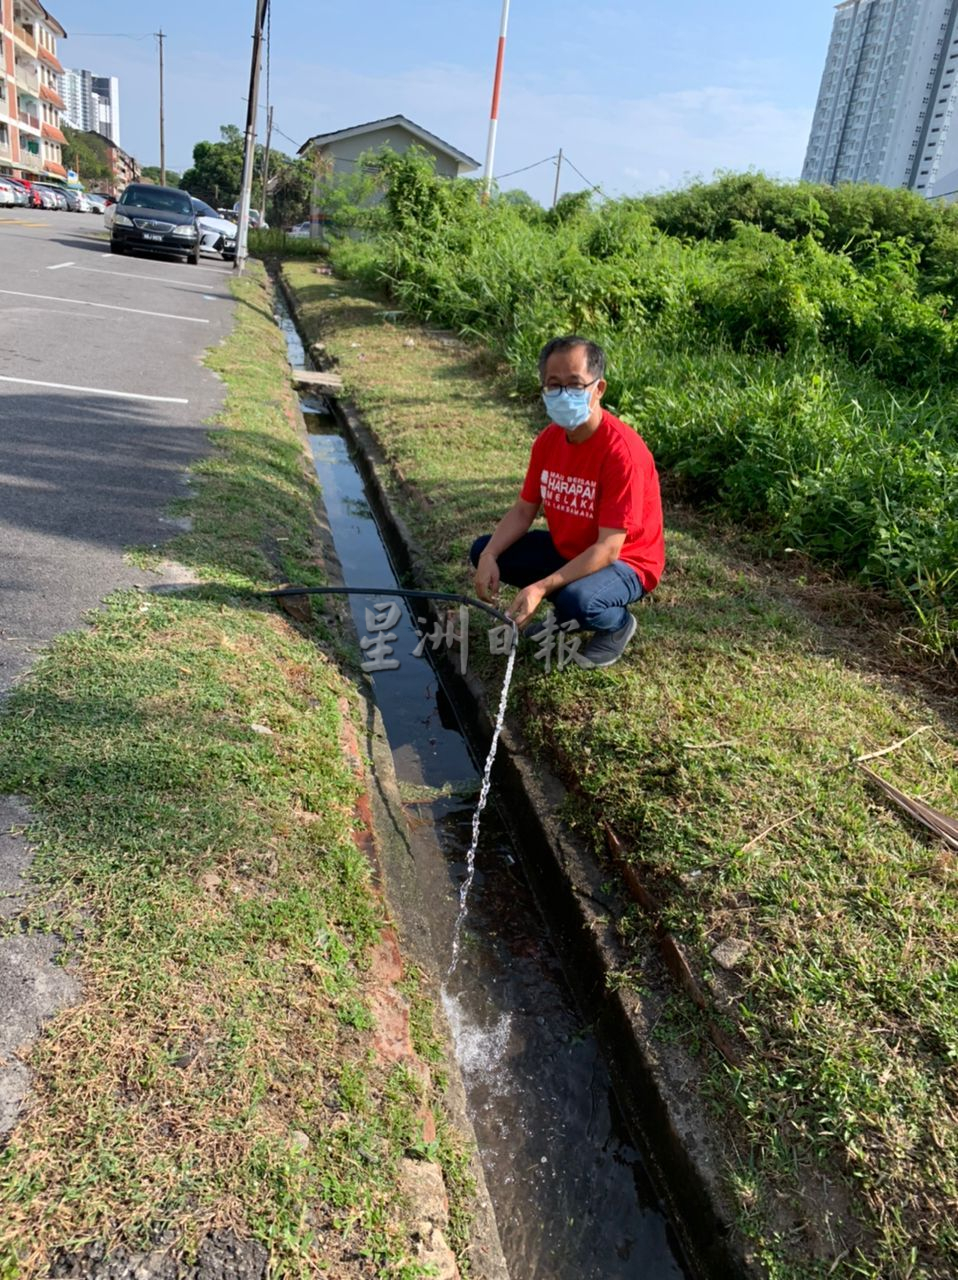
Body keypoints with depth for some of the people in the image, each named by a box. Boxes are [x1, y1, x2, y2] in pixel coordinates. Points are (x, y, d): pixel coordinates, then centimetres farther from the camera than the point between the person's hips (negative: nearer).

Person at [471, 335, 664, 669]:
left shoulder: (622, 451, -30)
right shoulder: (548, 439, -7)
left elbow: (608, 548, -31)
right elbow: (523, 510, 0)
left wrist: (541, 588, -38)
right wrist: (489, 557, -18)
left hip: (623, 562, -7)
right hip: (568, 549, 7)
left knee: (576, 600, -38)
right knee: (482, 551, -2)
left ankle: (618, 623, 0)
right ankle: (567, 609, 12)